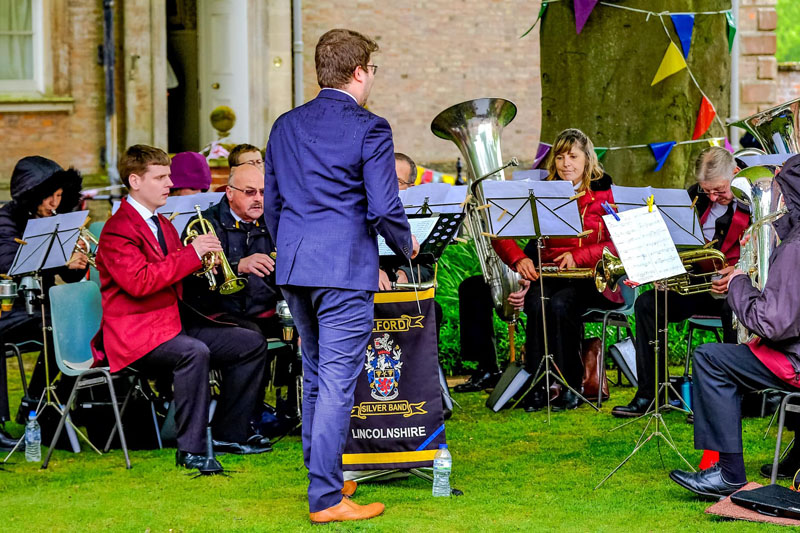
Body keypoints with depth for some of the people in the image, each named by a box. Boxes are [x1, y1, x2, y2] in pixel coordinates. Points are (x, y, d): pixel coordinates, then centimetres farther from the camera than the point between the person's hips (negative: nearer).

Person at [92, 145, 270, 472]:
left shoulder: (161, 224, 20)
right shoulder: (118, 230, -12)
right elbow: (139, 282, -26)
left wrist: (205, 257, 2)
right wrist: (191, 254, -23)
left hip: (175, 320, 10)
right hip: (136, 332, -10)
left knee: (252, 344, 3)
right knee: (195, 352, -37)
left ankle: (228, 435, 8)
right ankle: (191, 449, -30)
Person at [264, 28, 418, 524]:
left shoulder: (285, 126, 10)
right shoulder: (369, 129, -10)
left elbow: (271, 203, 15)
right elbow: (384, 208, -13)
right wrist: (406, 247, 5)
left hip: (293, 267, 7)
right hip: (345, 269, -7)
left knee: (315, 376, 19)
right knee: (338, 382, -5)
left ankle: (323, 476, 28)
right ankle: (326, 498, -6)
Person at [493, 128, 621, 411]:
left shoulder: (605, 192, 4)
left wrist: (579, 256, -20)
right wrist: (519, 259, -16)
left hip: (593, 278, -2)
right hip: (548, 274, 2)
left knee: (561, 304, -33)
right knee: (537, 304, -32)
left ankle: (572, 386, -19)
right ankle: (537, 385, -21)